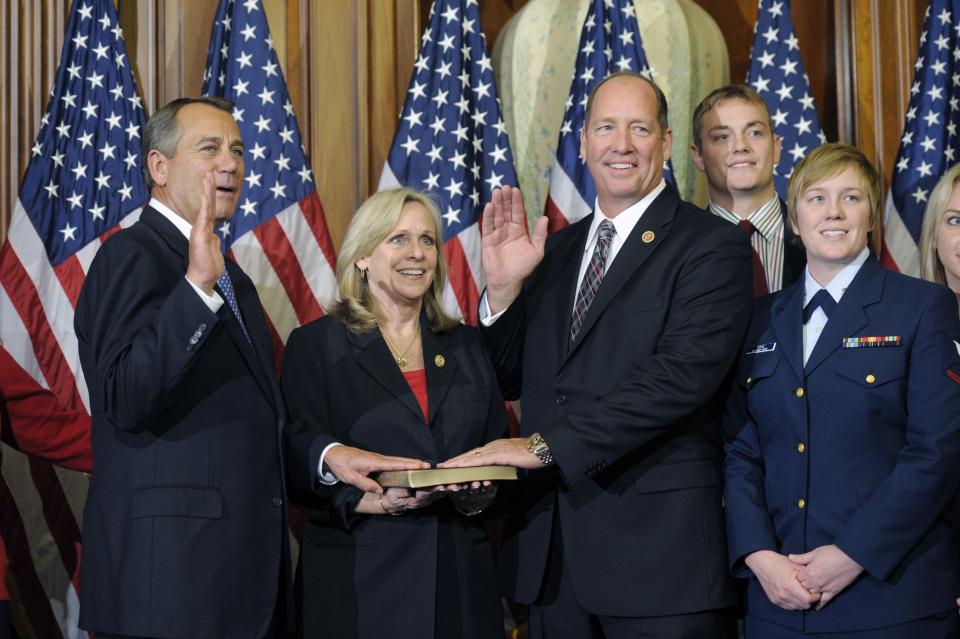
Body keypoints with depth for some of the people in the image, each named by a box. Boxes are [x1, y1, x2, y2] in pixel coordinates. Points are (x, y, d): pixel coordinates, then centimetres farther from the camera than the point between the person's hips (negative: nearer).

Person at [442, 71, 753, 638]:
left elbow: (681, 376, -19)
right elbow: (511, 381, 14)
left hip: (659, 548, -5)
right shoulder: (554, 250, 14)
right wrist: (504, 287, -4)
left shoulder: (713, 246, -6)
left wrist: (547, 444, -21)